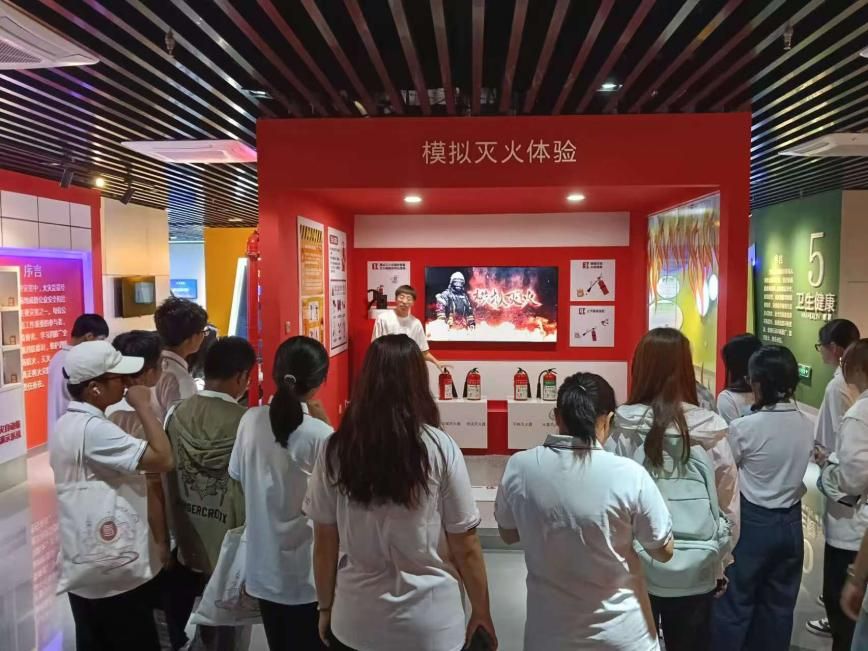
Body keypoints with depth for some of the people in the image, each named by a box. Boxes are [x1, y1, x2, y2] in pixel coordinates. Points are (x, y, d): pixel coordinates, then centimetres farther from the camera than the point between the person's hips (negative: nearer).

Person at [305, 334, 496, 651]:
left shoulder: (336, 450, -10)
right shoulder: (440, 448, -15)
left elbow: (324, 542, -1)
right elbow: (465, 546, -8)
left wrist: (326, 607, 14)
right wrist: (481, 613, 6)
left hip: (355, 621, 2)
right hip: (429, 623, -1)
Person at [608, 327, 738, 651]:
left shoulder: (620, 428, -14)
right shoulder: (710, 431, -11)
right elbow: (730, 507, -1)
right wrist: (718, 562, 14)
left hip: (635, 568, -1)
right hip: (695, 571, 1)